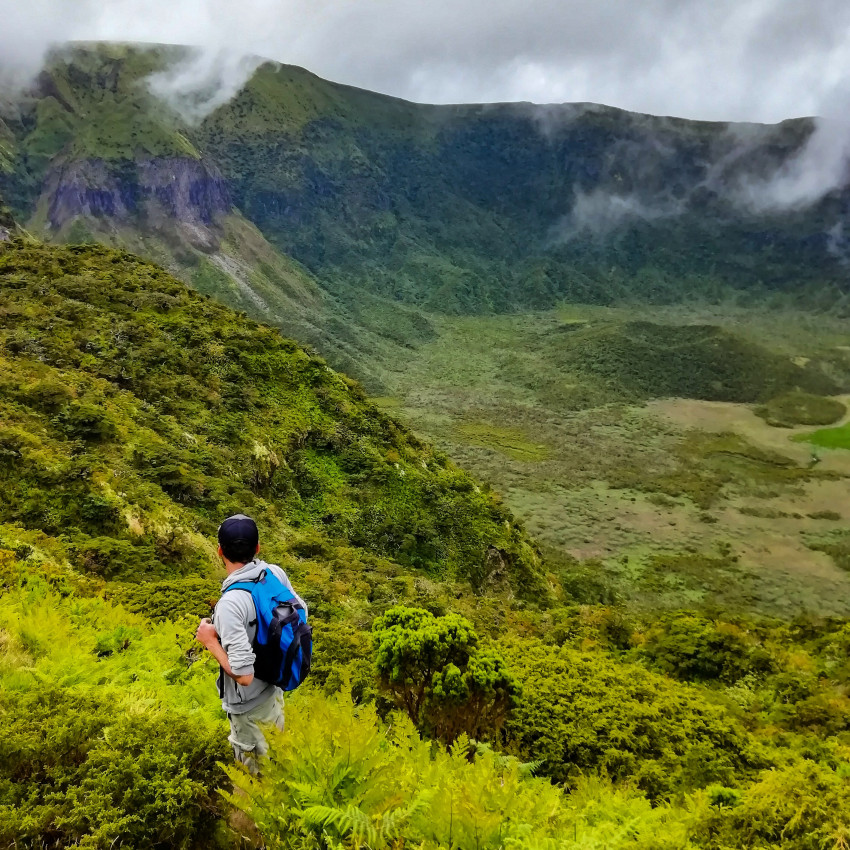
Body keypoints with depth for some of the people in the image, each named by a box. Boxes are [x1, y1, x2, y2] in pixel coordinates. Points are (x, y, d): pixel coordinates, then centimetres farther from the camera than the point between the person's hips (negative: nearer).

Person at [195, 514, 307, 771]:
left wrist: (210, 640, -21)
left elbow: (243, 675, -33)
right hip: (275, 688, 7)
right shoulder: (276, 573, -15)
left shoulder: (230, 603, -36)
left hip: (249, 705, -7)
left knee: (252, 775, 19)